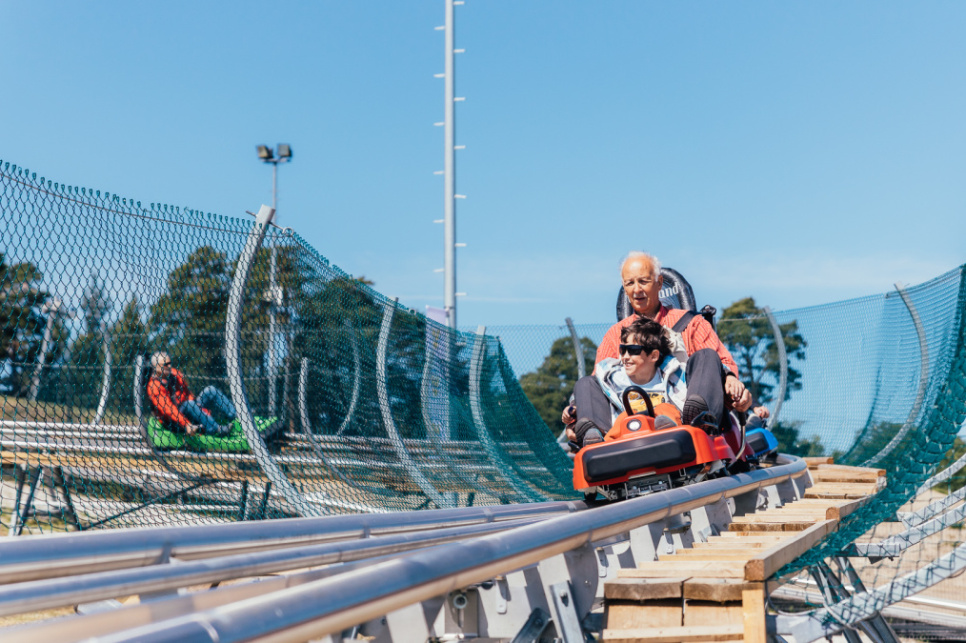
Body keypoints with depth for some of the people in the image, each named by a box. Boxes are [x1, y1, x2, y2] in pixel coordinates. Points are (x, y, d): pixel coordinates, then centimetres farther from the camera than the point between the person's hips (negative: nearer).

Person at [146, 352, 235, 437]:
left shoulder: (175, 374, 8)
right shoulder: (154, 386, -14)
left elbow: (188, 395, 12)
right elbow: (167, 409, -24)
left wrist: (205, 412, 2)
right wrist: (186, 425, -35)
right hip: (172, 423, -7)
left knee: (210, 391, -7)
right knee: (189, 404, -36)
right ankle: (218, 430, -43)